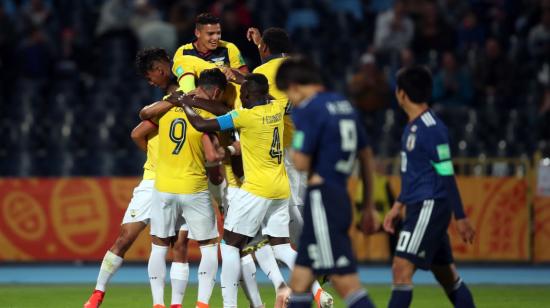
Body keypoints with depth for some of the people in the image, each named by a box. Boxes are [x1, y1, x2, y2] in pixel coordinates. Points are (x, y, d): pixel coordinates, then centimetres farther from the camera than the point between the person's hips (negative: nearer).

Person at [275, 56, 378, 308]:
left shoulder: (307, 110, -11)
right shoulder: (344, 105, 14)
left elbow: (301, 163, -15)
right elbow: (365, 156, 19)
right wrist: (368, 205, 26)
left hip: (321, 200, -9)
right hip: (340, 198, 9)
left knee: (346, 282, -10)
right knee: (299, 281, 12)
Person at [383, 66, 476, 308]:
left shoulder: (432, 129, -16)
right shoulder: (412, 126, 13)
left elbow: (446, 175, -15)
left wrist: (460, 217, -13)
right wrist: (398, 206, 23)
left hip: (430, 207, -10)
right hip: (419, 207, 10)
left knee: (402, 267, -14)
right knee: (446, 274, 13)